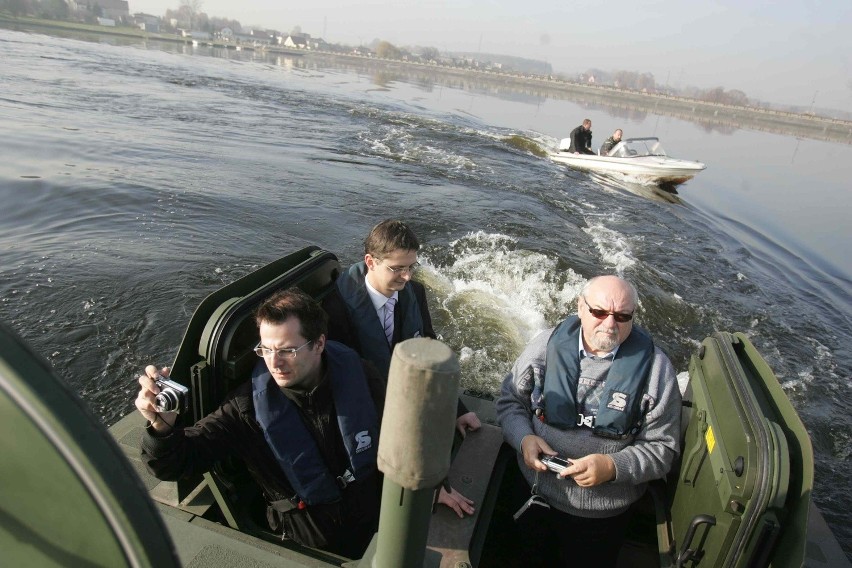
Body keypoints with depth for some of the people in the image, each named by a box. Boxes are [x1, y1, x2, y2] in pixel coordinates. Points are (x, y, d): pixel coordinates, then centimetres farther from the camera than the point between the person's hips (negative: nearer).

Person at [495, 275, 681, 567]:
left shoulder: (654, 368, -15)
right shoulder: (546, 345, -11)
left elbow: (661, 447, -12)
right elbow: (511, 399, 0)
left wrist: (613, 467, -28)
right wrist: (524, 438, -19)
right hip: (533, 493, 2)